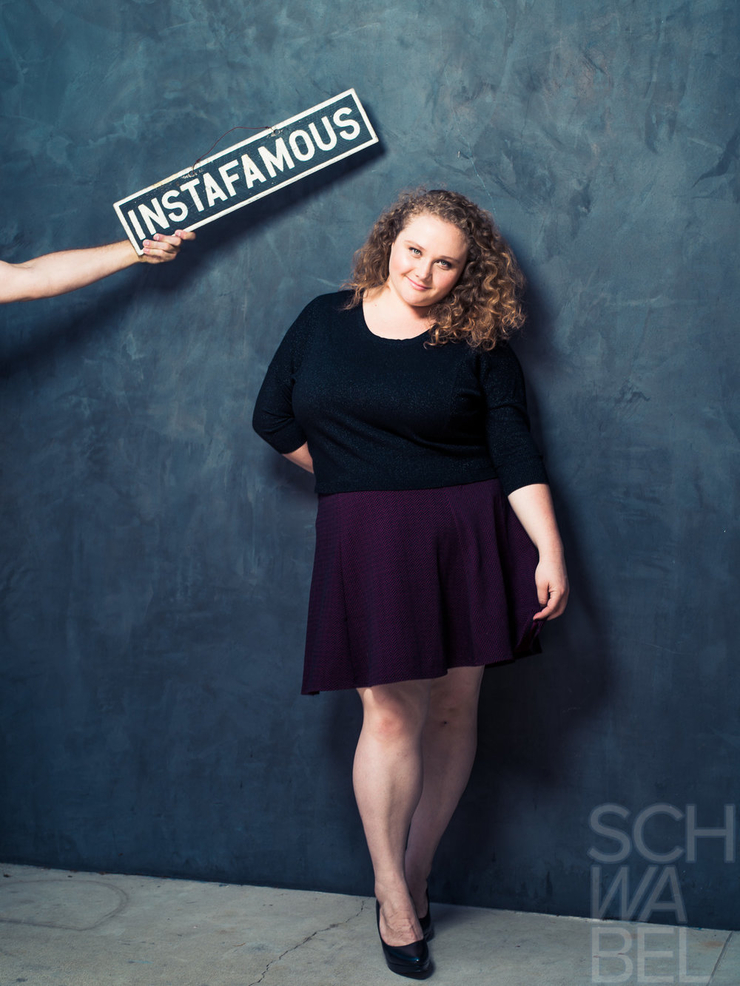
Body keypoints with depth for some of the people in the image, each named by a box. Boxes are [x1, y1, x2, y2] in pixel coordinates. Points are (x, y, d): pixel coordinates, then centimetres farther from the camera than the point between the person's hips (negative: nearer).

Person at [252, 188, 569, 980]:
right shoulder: (324, 321, 7)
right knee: (392, 712, -3)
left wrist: (550, 553, -12)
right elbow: (274, 419, 13)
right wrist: (356, 482, 11)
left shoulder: (479, 346, 1)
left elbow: (515, 453, -3)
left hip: (468, 538, 1)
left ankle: (414, 878, 20)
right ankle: (393, 896, 9)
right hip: (368, 543, 0)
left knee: (452, 709, 4)